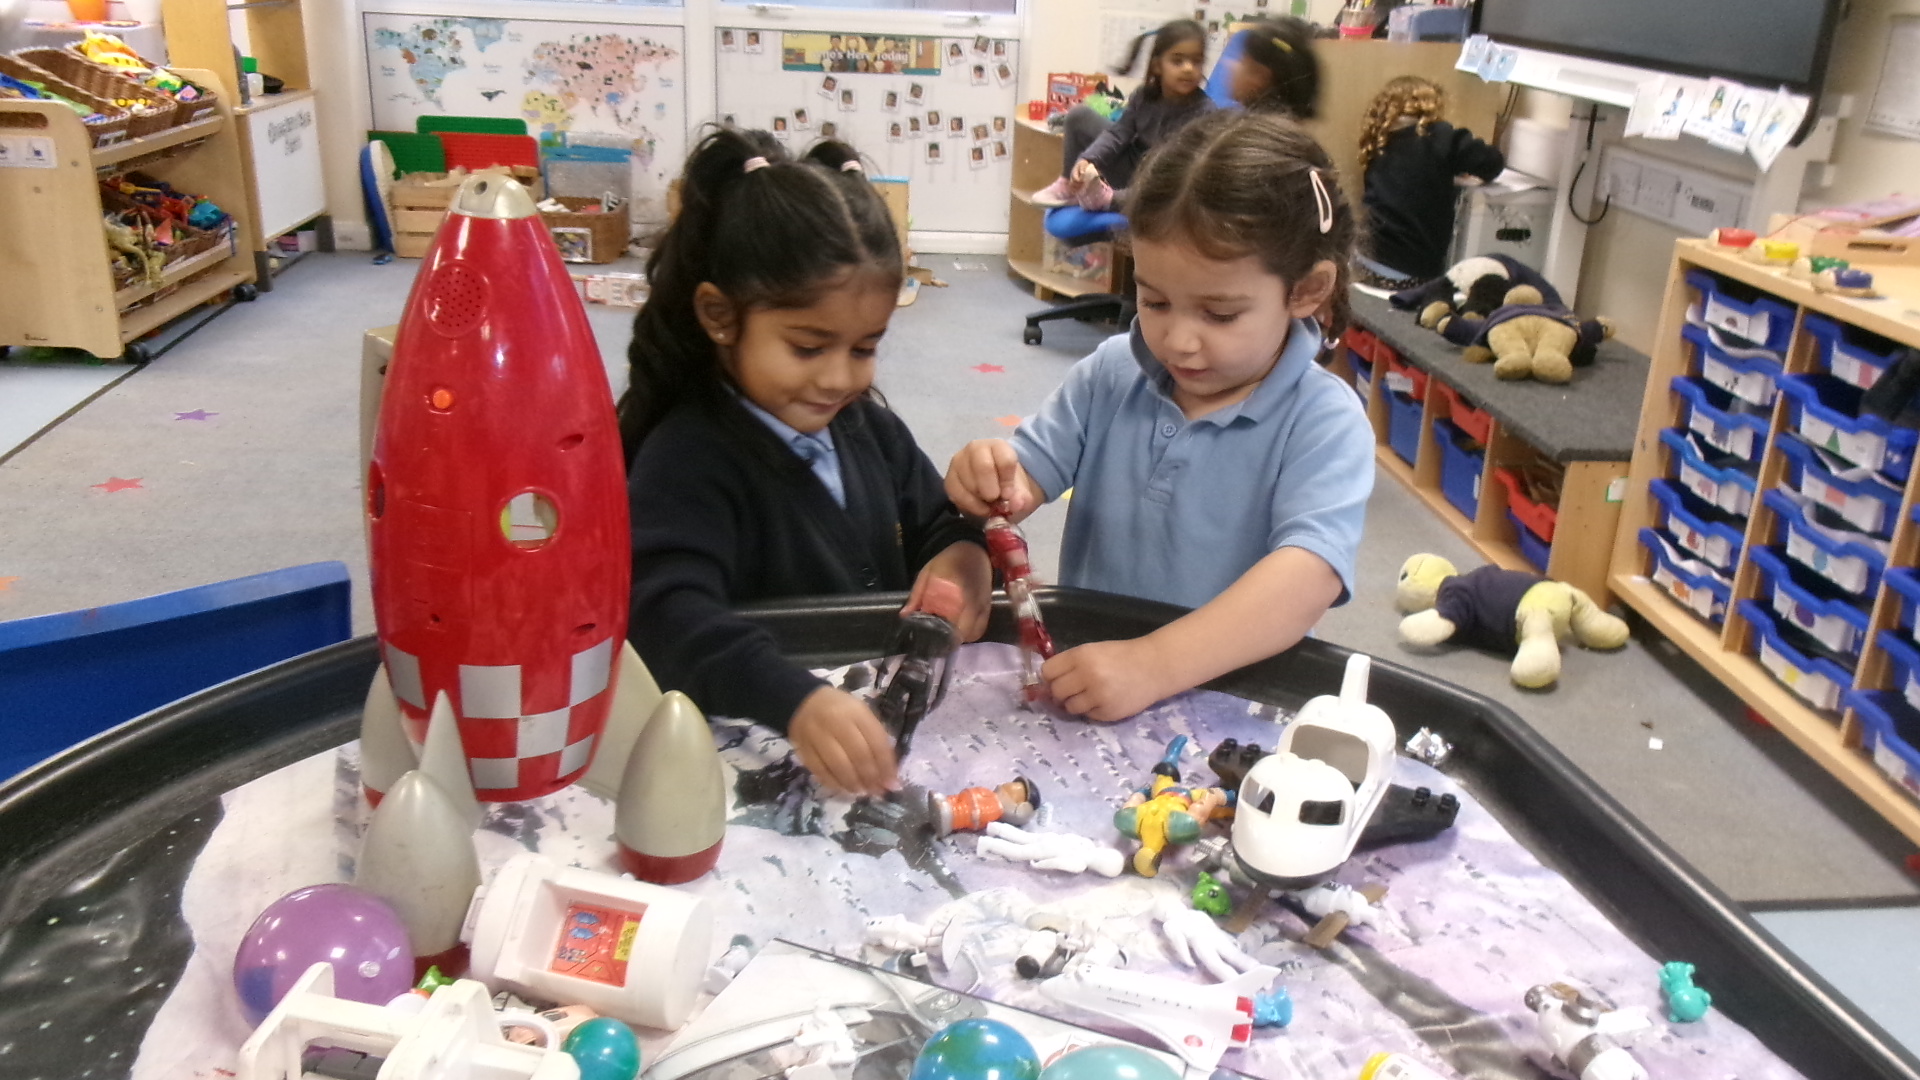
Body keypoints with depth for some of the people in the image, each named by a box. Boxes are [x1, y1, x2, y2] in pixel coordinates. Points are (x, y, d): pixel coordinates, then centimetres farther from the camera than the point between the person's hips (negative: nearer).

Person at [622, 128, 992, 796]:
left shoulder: (865, 425, 8)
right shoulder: (687, 462, -14)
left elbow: (934, 522, 20)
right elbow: (668, 614, -29)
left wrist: (965, 552, -3)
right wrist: (797, 701, -45)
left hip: (894, 723, 6)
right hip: (755, 747, -6)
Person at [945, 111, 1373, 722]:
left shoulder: (1323, 423, -12)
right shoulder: (1112, 374, 3)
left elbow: (1310, 576, -26)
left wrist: (1156, 664, -38)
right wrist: (987, 476, -19)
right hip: (1084, 664, 5)